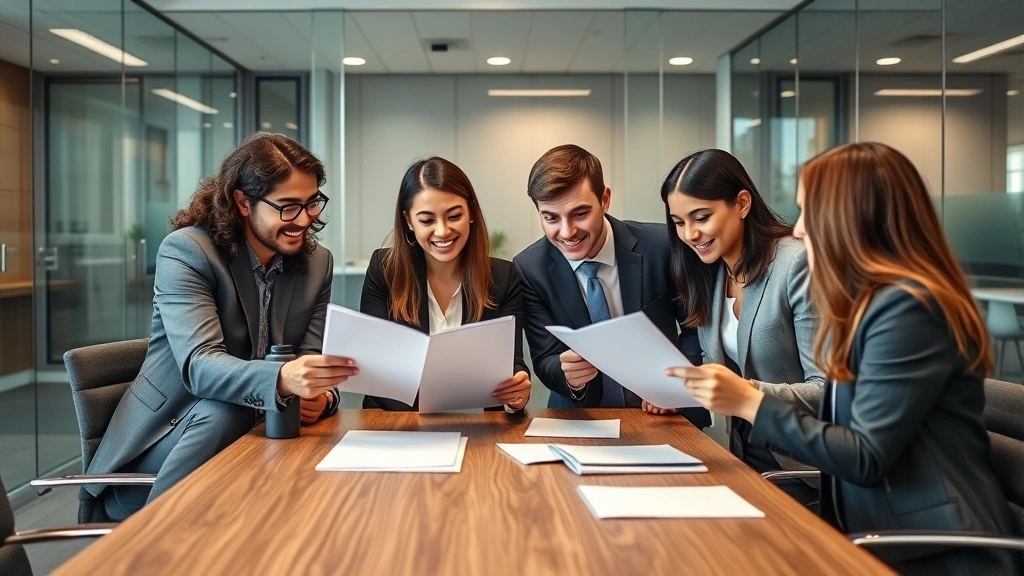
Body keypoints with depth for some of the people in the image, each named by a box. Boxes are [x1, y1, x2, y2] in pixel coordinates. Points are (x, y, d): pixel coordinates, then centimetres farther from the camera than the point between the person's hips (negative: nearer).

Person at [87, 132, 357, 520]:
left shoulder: (318, 263, 2)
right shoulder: (185, 250, -14)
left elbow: (309, 364, -1)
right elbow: (199, 366, -28)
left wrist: (321, 394, -27)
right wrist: (282, 379, -48)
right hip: (160, 442, -4)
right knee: (225, 412, -35)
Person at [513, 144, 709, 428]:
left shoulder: (661, 247, -11)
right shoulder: (529, 269, -7)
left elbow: (699, 326, 1)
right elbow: (546, 361, -5)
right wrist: (567, 374, -27)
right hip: (582, 421, 1)